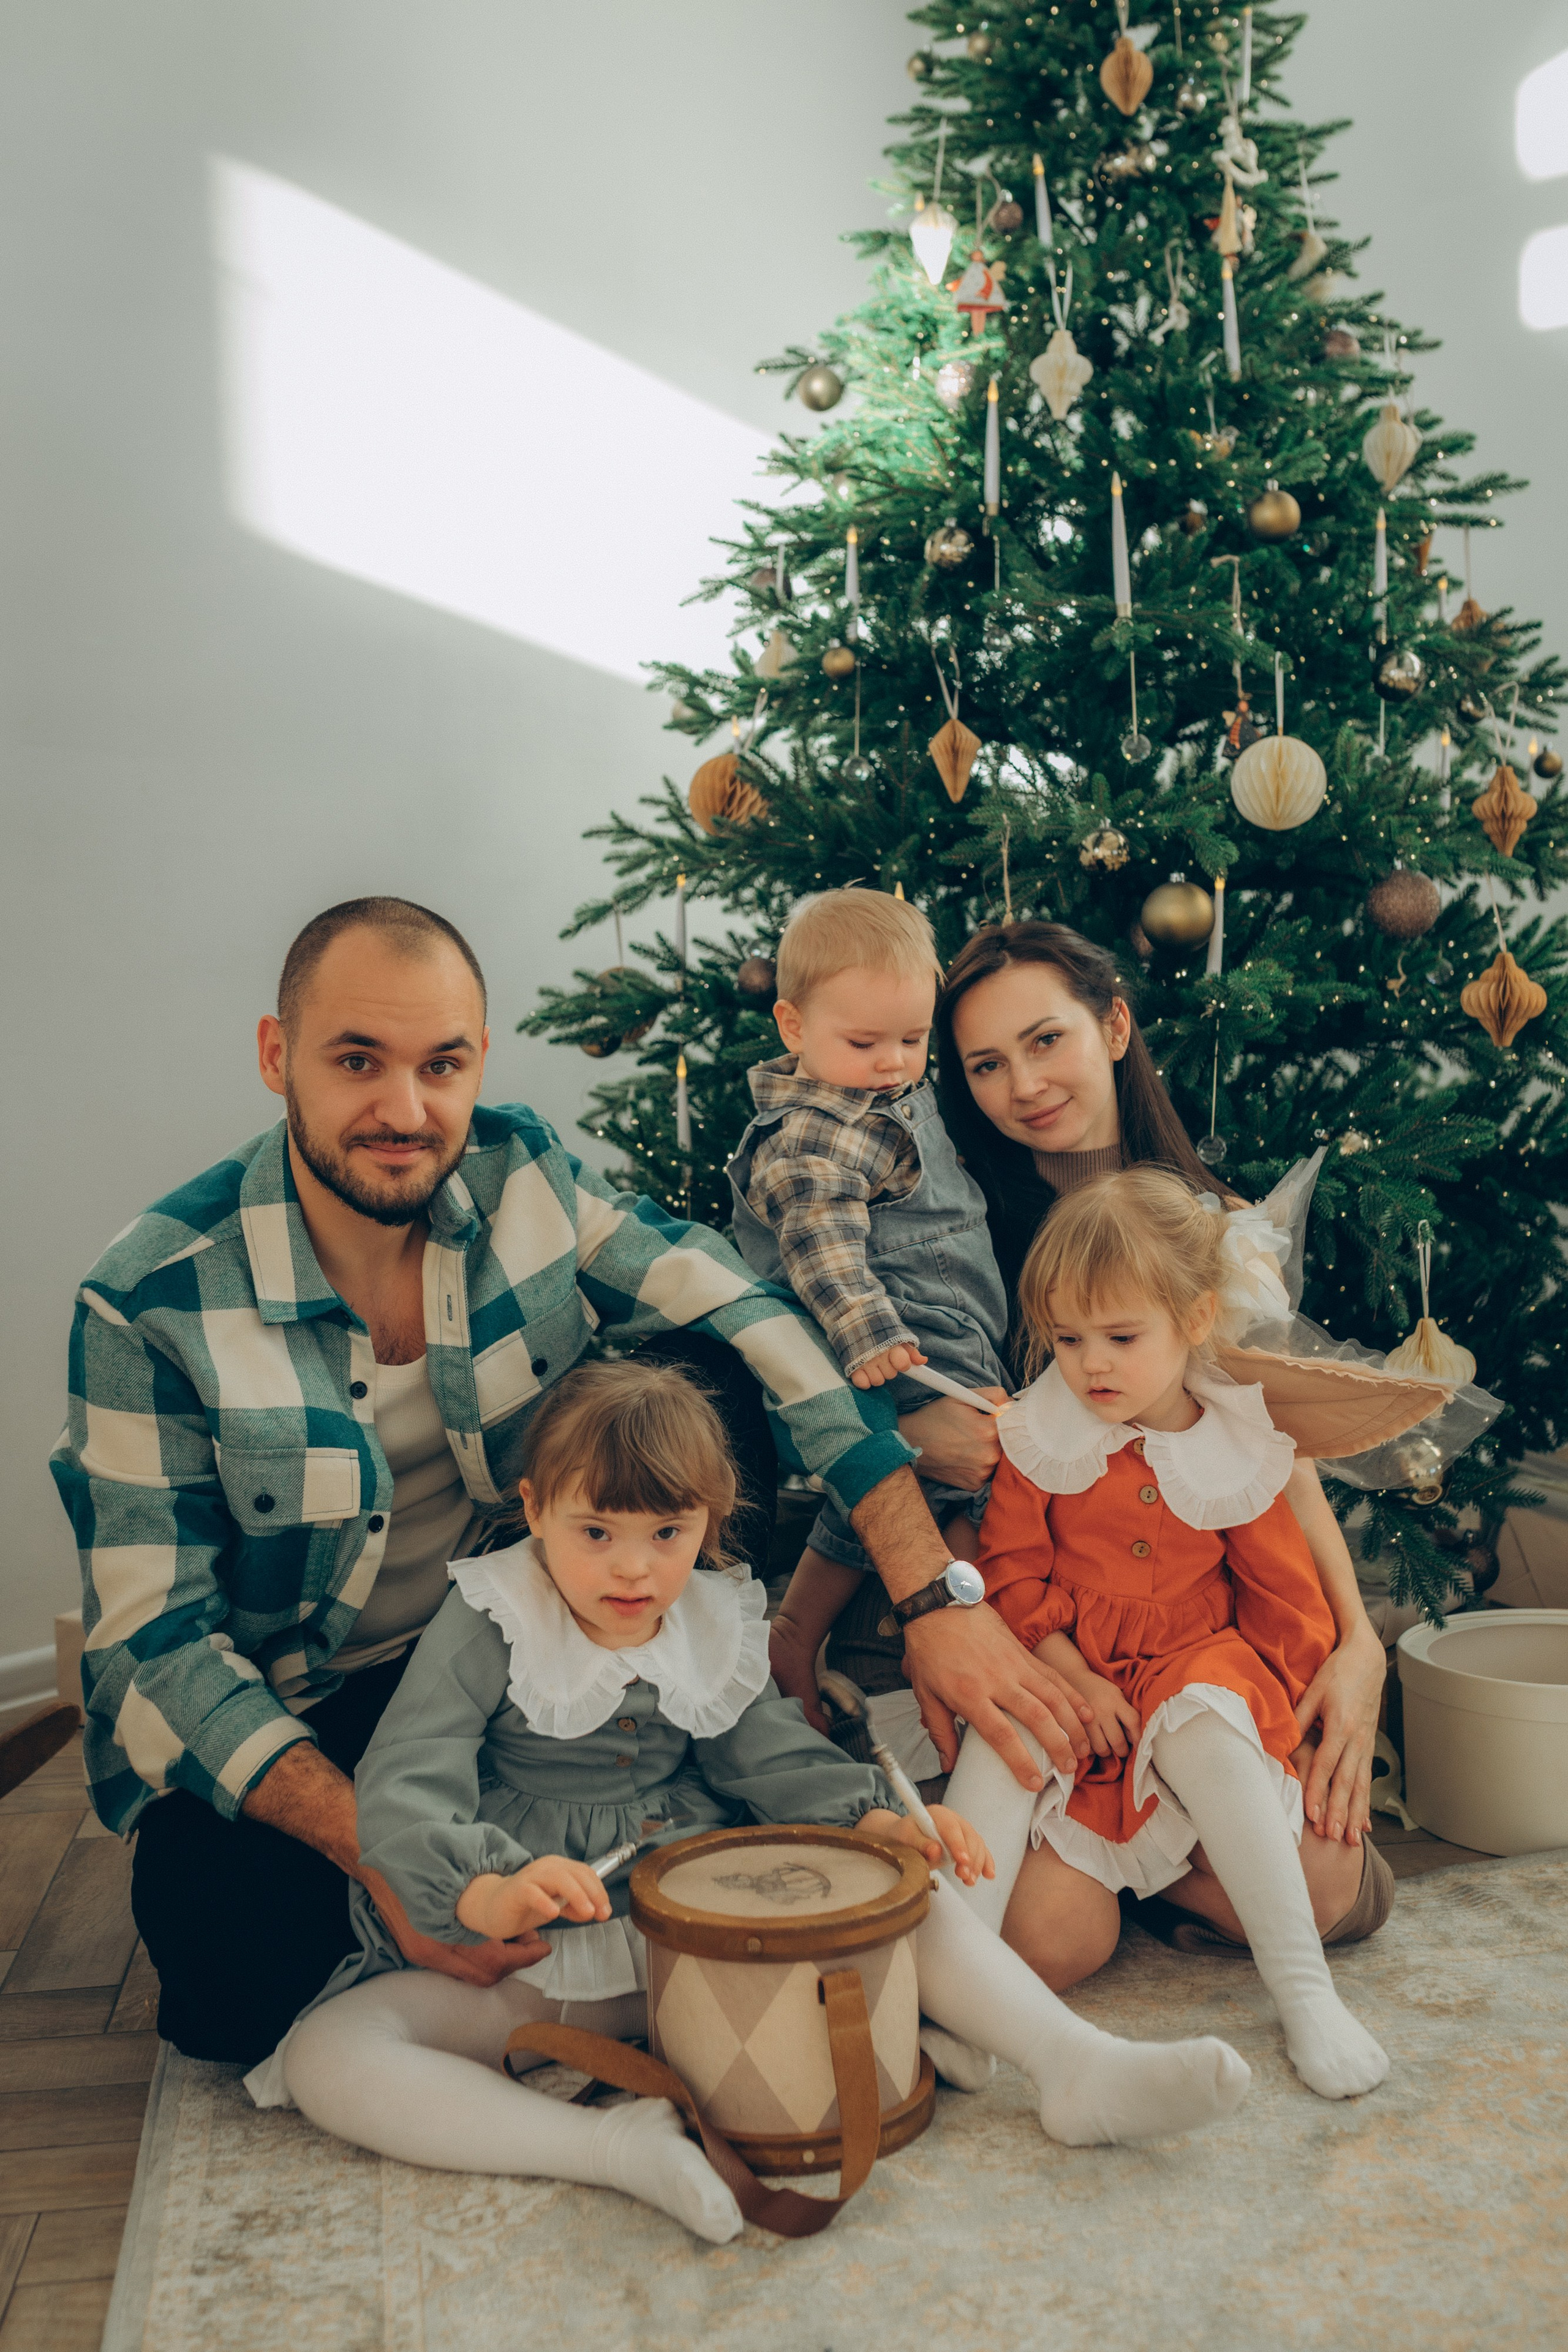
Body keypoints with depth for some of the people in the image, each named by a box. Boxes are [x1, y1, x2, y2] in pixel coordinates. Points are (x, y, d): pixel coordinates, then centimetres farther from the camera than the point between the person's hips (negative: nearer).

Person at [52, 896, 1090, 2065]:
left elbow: (764, 1338, -18)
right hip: (282, 1709, -2)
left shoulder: (526, 1175, -12)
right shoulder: (150, 1302, -20)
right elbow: (152, 1637, -20)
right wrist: (379, 1850, -33)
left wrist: (940, 1598, -29)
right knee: (242, 1979, -31)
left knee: (701, 1388, -17)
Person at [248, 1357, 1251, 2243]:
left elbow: (773, 1752, 2)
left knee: (909, 1887, -11)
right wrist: (487, 1890, -42)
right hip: (519, 1957, -3)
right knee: (325, 2059, -30)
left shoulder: (716, 1628, 2)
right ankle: (617, 2146, -39)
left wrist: (880, 1819, -19)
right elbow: (403, 1787, -21)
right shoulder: (490, 1626, -13)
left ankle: (1079, 2067, -15)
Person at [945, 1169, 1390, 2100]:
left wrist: (1279, 1705, -1)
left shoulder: (1237, 1451, -3)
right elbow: (1011, 1573, -1)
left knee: (1208, 1735, -34)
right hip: (1063, 1673, 1)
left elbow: (1286, 1594, 5)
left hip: (1198, 1665, -1)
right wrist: (1073, 1680, -12)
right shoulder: (1042, 1440, -3)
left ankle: (1305, 1991, -27)